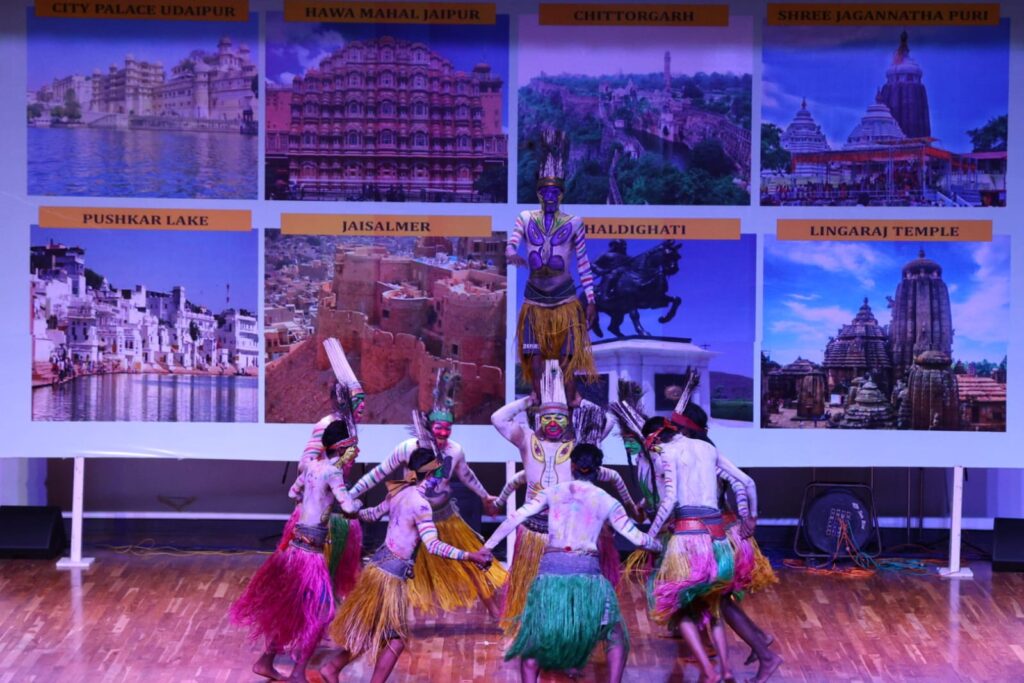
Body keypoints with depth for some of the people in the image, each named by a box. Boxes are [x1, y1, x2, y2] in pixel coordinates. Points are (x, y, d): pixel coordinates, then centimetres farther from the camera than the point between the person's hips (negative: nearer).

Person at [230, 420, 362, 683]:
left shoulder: (312, 465, 7)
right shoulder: (333, 471, -16)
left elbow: (294, 492, 22)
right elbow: (349, 507, -22)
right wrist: (357, 503, -1)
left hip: (296, 541, 8)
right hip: (311, 548, -8)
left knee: (286, 605, 18)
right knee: (318, 610, -1)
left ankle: (266, 660, 25)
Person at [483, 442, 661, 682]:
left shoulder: (553, 492, 10)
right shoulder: (607, 501, 8)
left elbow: (515, 518, 6)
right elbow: (636, 537, 11)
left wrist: (487, 547, 12)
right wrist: (658, 546, 31)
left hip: (551, 574, 1)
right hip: (587, 575, -1)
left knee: (534, 643, 13)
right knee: (616, 638, 17)